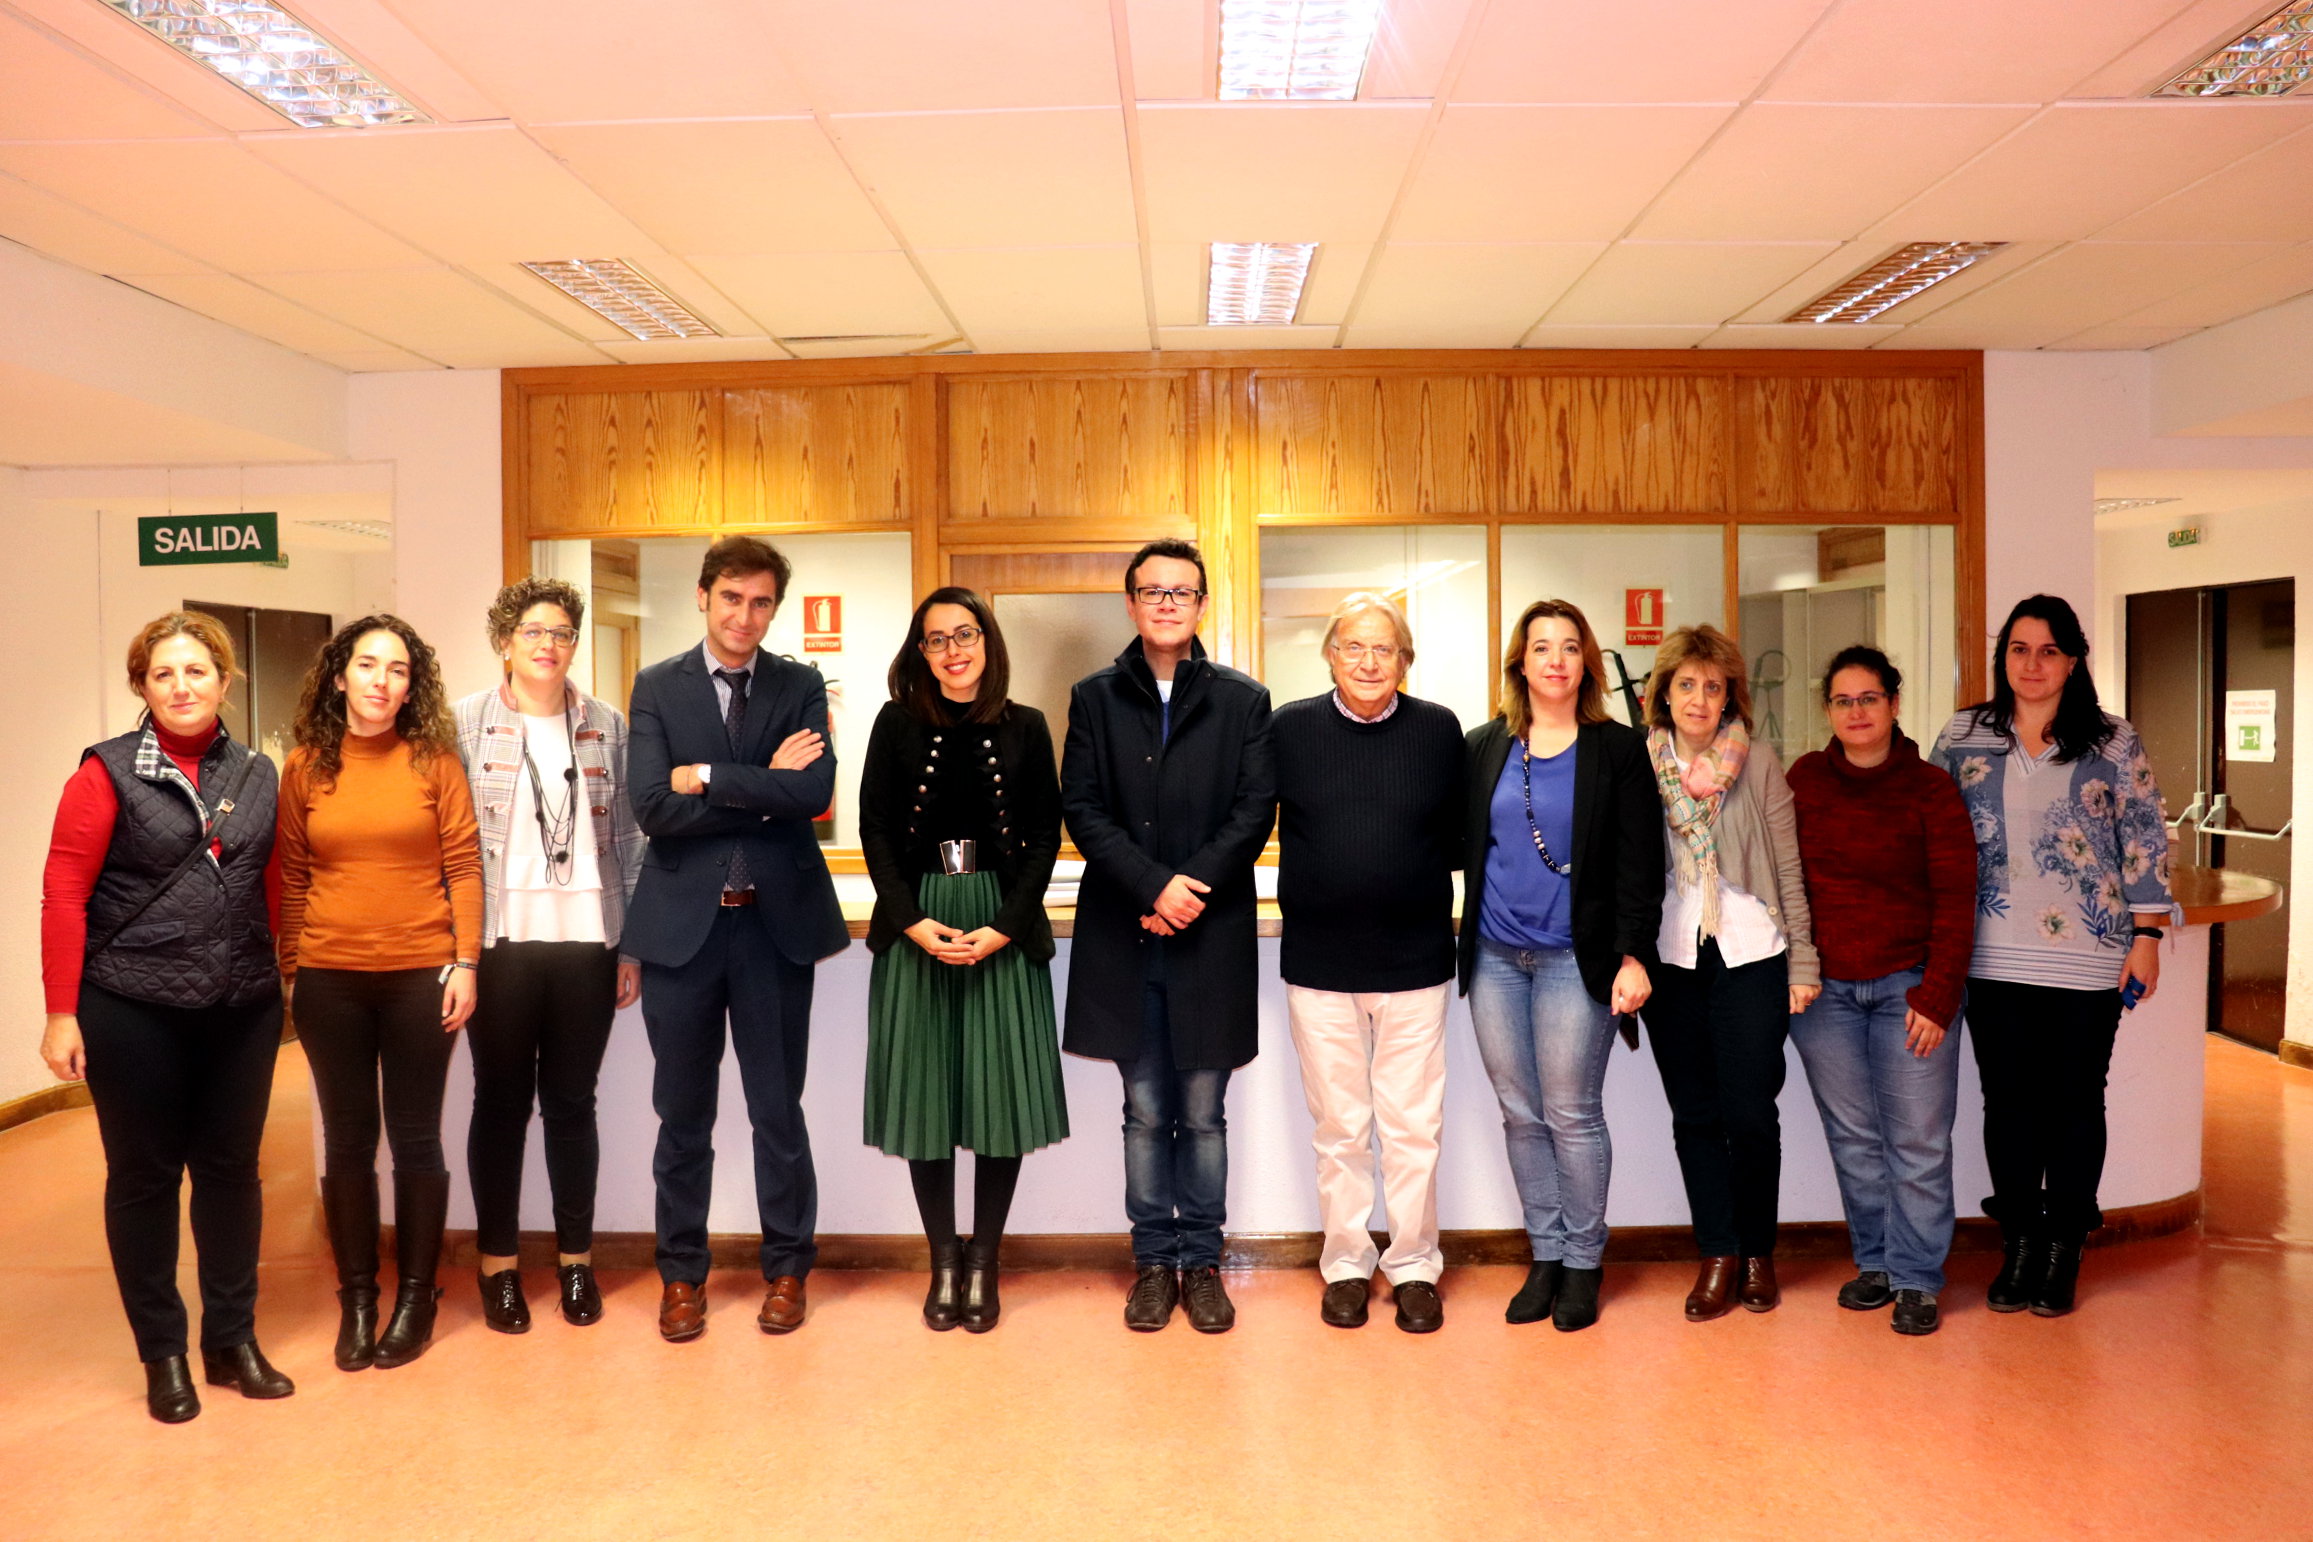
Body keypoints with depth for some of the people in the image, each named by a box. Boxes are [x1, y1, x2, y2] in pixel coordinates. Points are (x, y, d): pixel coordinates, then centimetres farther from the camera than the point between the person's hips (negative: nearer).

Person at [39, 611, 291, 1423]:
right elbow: (63, 894, -7)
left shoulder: (258, 775, 6)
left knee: (231, 1167, 11)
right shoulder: (108, 772, -5)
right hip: (134, 1011, -3)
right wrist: (62, 1012, -10)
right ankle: (162, 1353, 24)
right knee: (144, 1174, 9)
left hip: (242, 1010, 3)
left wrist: (285, 979, 5)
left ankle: (232, 1338, 26)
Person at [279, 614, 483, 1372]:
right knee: (347, 1139, 10)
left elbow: (464, 865, -3)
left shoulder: (434, 760, -1)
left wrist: (465, 963, -7)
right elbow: (291, 876, 7)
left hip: (419, 976, -2)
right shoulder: (305, 767, 4)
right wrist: (289, 970, 3)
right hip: (330, 980, 2)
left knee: (415, 1137, 6)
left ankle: (416, 1296, 20)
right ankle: (356, 1298, 23)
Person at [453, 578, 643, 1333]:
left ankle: (576, 1258, 21)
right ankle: (498, 1262, 22)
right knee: (502, 1102, 8)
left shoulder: (608, 727, 7)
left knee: (572, 1102, 9)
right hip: (498, 942, -1)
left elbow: (628, 842, 8)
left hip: (586, 942, 1)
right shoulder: (466, 723, 1)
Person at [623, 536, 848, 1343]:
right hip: (683, 923, 0)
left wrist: (709, 778, -14)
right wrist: (765, 790, -13)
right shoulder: (657, 687, 2)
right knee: (683, 1115, 11)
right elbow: (653, 809, -11)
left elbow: (815, 792, -14)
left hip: (776, 921, 0)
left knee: (778, 1110, 9)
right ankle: (681, 1273, 28)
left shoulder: (801, 687, 3)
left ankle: (786, 1269, 26)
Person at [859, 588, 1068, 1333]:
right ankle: (943, 1262, 19)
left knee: (1003, 1091, 2)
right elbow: (875, 831, 1)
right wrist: (914, 922, -12)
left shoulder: (1025, 728, 3)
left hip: (1005, 925, 0)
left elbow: (1044, 836, 1)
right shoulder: (897, 724, 4)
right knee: (924, 1091, 5)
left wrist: (1002, 928, -11)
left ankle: (983, 1263, 17)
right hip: (914, 925, 0)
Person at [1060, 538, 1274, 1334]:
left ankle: (1201, 1261, 20)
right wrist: (1154, 887, -13)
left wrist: (1192, 887, -13)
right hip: (1125, 939, 1)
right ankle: (1154, 1260, 22)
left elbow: (1255, 811, -1)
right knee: (1145, 1113, 10)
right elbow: (1083, 809, -1)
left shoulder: (1243, 700, 6)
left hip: (1211, 937, 0)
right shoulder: (1095, 697, 7)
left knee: (1203, 1113, 7)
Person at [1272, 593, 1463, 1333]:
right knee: (1339, 1129, 11)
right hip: (1319, 965, 0)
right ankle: (1346, 1264, 27)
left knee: (1413, 1128, 8)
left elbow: (1460, 837, 6)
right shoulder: (1289, 728, 0)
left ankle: (1414, 1266, 25)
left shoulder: (1439, 729, 1)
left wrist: (1415, 876, -3)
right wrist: (1314, 877, -1)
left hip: (1415, 962, 0)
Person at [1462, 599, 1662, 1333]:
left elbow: (1639, 863, -4)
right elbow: (1459, 841, 13)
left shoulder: (1619, 751, 0)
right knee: (1520, 1115, 9)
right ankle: (1545, 1255, 22)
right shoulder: (1485, 746, 8)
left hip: (1574, 957, -3)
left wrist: (1635, 955, -11)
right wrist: (1452, 927, 2)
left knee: (1572, 1116, 2)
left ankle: (1584, 1263, 18)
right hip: (1494, 956, 3)